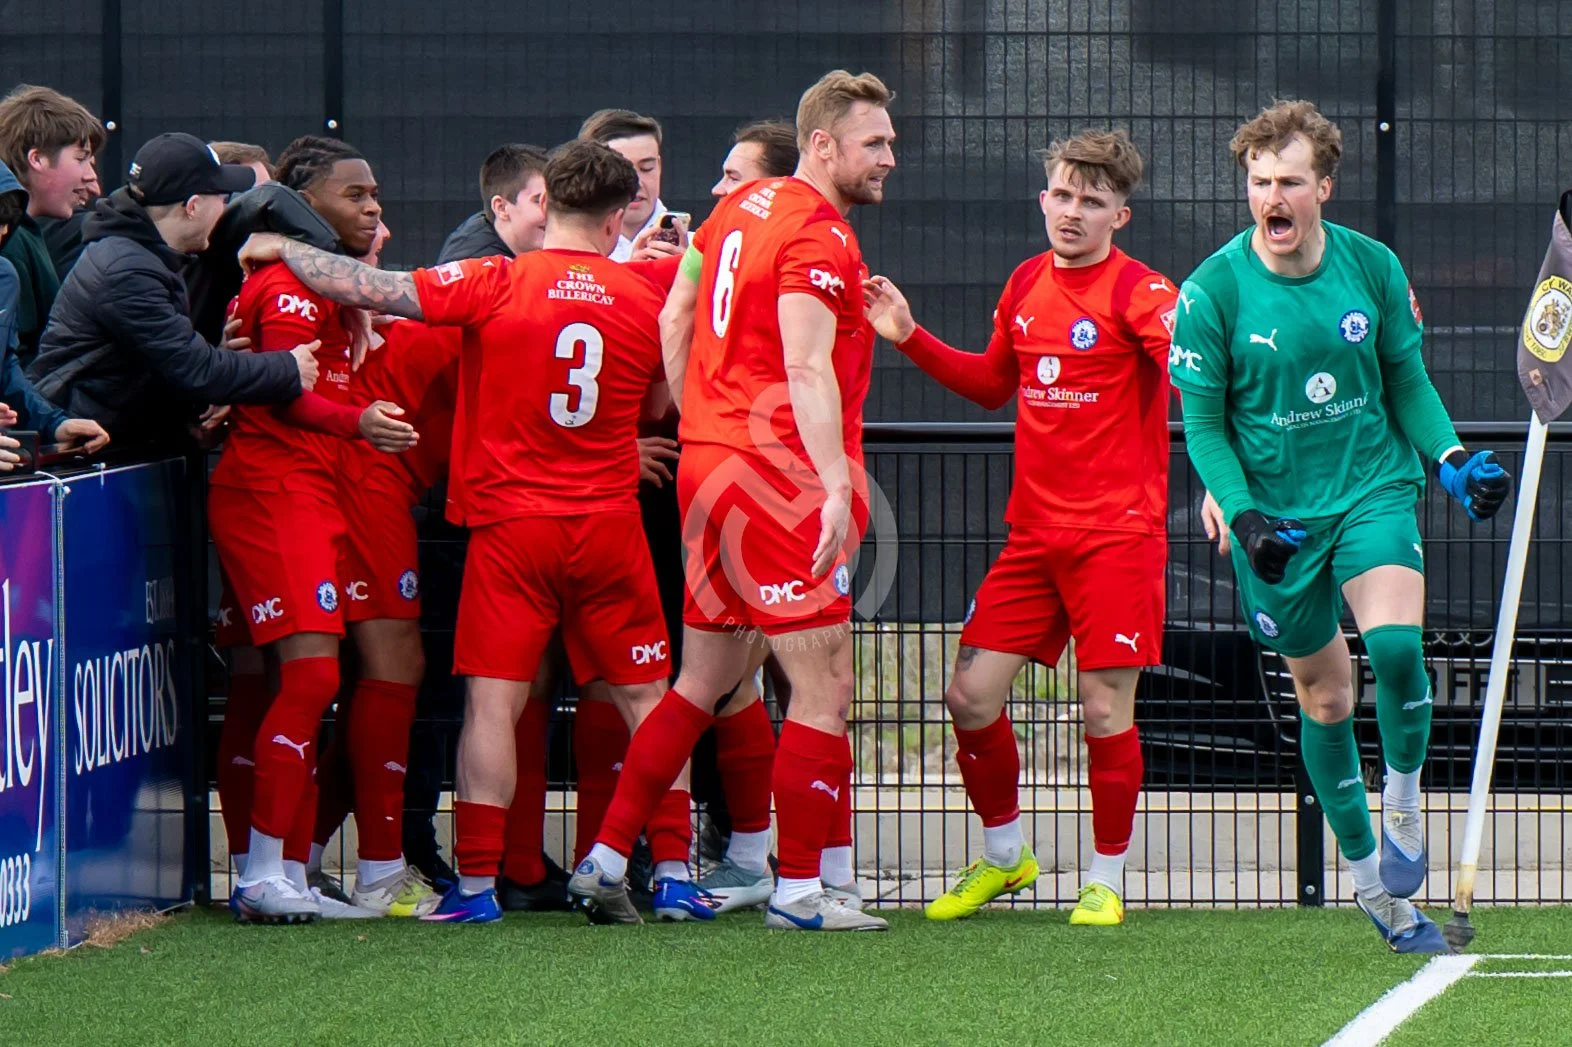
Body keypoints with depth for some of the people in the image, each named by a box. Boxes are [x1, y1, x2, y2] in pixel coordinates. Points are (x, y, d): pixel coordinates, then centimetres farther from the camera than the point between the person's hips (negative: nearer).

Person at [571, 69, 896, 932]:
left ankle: (605, 861, 15)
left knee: (706, 679, 17)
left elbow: (674, 324, 21)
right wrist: (835, 484, -28)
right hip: (780, 477, -9)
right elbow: (806, 370, -22)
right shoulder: (819, 237, -12)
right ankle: (799, 891, 0)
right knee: (824, 691, -2)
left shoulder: (739, 210, 15)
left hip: (708, 466, 9)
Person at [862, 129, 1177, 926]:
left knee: (1105, 707, -6)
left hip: (1116, 531, -6)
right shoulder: (1026, 285, 11)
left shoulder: (1138, 292, -8)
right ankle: (1003, 856, 22)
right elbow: (992, 384, 26)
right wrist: (910, 339, 18)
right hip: (1033, 531, 6)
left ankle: (1106, 880, 11)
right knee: (972, 694, 2)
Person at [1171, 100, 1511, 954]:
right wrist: (1240, 513, -18)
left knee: (1395, 644, -25)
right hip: (1276, 512, 0)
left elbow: (1408, 385, 9)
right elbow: (1204, 425, -4)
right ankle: (1370, 880, 24)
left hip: (1374, 489, 0)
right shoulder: (1212, 291, -10)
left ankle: (1403, 813, -1)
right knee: (1325, 700, 7)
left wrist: (1450, 459, -7)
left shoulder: (1373, 268, -3)